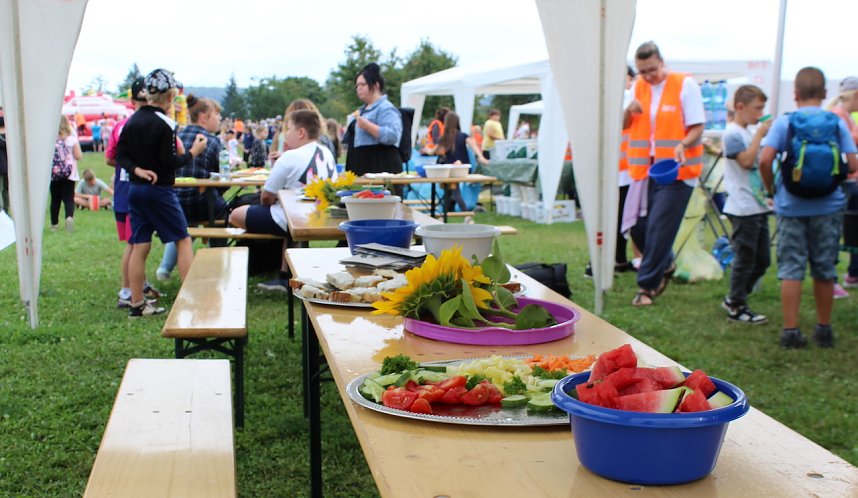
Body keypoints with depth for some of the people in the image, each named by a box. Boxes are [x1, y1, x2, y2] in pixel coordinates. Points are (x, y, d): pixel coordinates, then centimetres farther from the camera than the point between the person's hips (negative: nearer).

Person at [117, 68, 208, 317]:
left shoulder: (132, 120, 8)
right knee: (183, 240, 3)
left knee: (139, 246, 8)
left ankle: (137, 303, 11)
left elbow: (120, 155, 7)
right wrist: (192, 152, -1)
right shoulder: (164, 124, -14)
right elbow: (170, 163, -15)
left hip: (136, 189, 7)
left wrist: (137, 169, -5)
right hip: (159, 191, -7)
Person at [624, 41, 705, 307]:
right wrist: (629, 110, -7)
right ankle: (664, 265, 34)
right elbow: (624, 125, 16)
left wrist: (683, 145, -28)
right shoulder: (639, 87, 9)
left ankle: (648, 285, 4)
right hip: (644, 169, 6)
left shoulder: (685, 85, -7)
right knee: (638, 227, 7)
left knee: (659, 228, -7)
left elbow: (697, 127, -8)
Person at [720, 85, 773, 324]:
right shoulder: (732, 134, -11)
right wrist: (760, 134, -18)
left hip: (758, 206, 9)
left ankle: (734, 298, 25)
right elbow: (746, 161, -23)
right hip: (743, 208, -9)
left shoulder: (749, 133, 16)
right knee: (745, 258, -2)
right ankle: (737, 307, 10)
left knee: (763, 259, 13)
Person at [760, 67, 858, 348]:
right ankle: (824, 330, 21)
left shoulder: (784, 122, -5)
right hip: (828, 206, 1)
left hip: (790, 206, -1)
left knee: (791, 269, 4)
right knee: (825, 270, 12)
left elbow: (765, 160, -15)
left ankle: (790, 331, 3)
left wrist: (771, 188, 1)